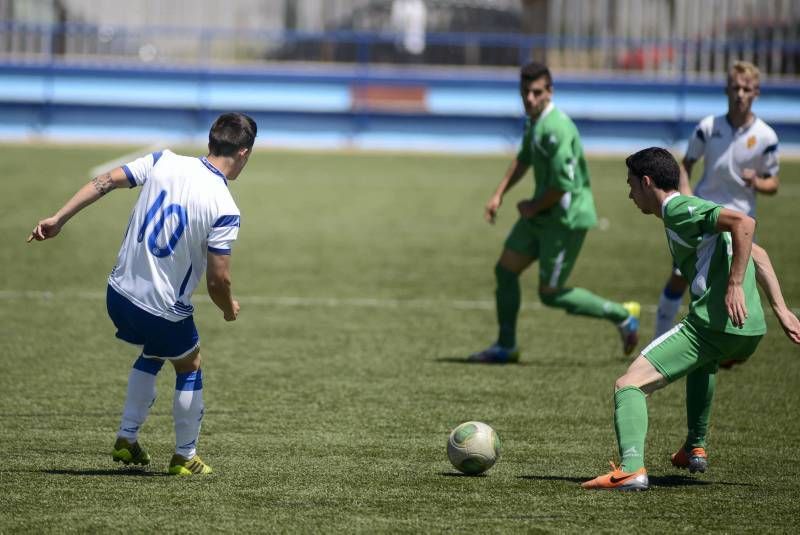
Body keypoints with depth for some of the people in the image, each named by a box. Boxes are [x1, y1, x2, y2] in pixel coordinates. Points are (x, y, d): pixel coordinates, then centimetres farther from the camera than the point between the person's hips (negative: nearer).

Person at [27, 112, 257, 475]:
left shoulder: (164, 162, -5)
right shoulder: (225, 210, -19)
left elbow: (105, 182, -5)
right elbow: (218, 280, -19)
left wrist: (58, 219, 0)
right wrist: (229, 309, 3)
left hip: (119, 295, 5)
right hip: (165, 312, -5)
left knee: (152, 354, 32)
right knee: (189, 369, 22)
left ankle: (126, 439, 29)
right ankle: (185, 458, 30)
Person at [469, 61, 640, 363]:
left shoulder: (556, 129, -24)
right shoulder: (534, 122, 8)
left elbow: (563, 184, -27)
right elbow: (524, 160, 26)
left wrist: (533, 208, -12)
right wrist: (499, 194, 17)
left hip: (566, 219, -10)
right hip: (540, 215, 10)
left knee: (550, 294, -2)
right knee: (505, 270, 11)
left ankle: (621, 315, 11)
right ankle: (506, 347, 23)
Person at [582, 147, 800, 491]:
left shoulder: (678, 209, -5)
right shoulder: (689, 210, 24)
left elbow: (743, 223, -18)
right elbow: (758, 254, 27)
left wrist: (734, 285, -20)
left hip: (713, 323, -10)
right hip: (752, 331, 10)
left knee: (628, 385, -10)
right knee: (704, 360, 44)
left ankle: (631, 467, -31)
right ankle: (695, 449, 43)